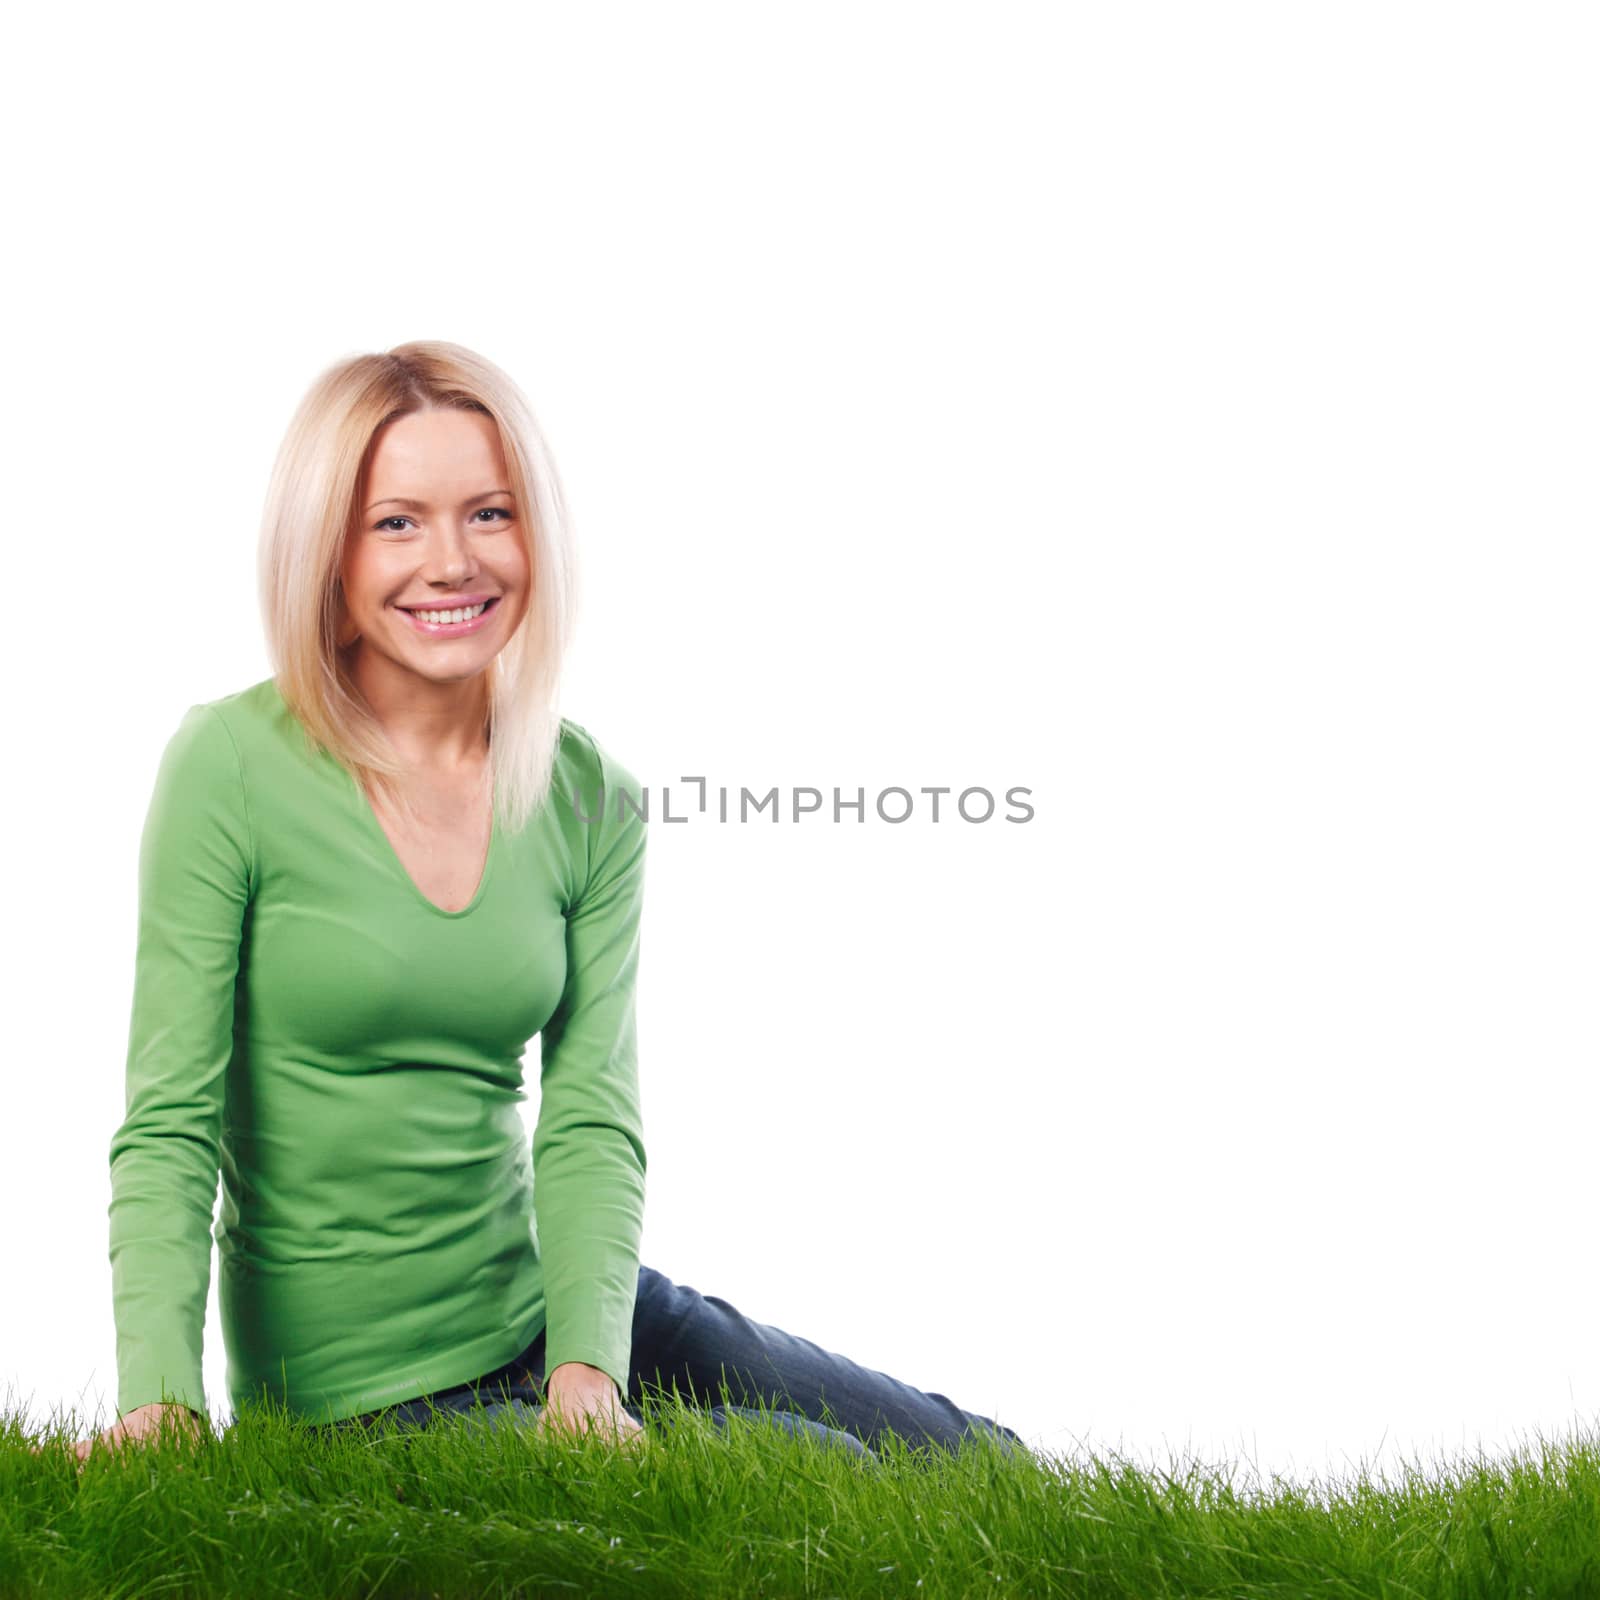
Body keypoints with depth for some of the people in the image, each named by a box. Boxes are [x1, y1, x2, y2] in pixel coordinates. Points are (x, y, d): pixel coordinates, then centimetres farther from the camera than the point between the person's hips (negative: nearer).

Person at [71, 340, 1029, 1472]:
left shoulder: (594, 801, 0)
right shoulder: (232, 767, -13)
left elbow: (592, 1122, -6)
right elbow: (170, 1125, -14)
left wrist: (589, 1366, -22)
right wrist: (161, 1397, -26)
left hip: (545, 1298, 5)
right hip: (354, 1377, -5)